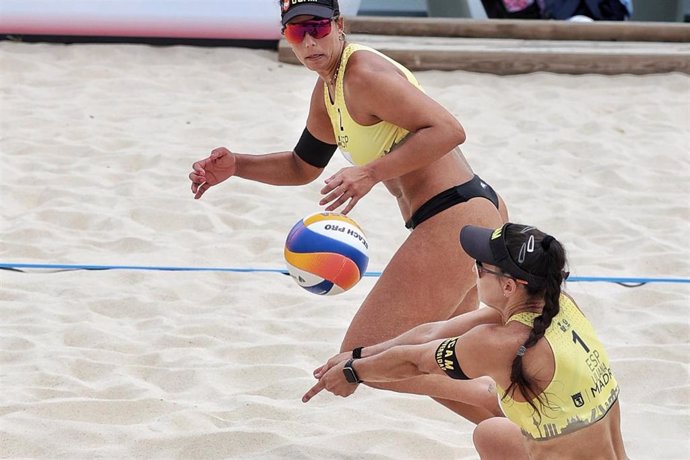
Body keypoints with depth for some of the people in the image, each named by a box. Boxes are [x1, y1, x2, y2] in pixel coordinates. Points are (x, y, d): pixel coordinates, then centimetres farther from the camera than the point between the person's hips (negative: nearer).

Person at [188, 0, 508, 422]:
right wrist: (236, 166, 16)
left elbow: (448, 129, -24)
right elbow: (303, 167, 30)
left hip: (455, 221, -11)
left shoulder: (364, 75, -16)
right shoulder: (327, 92, 15)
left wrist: (371, 173, -27)